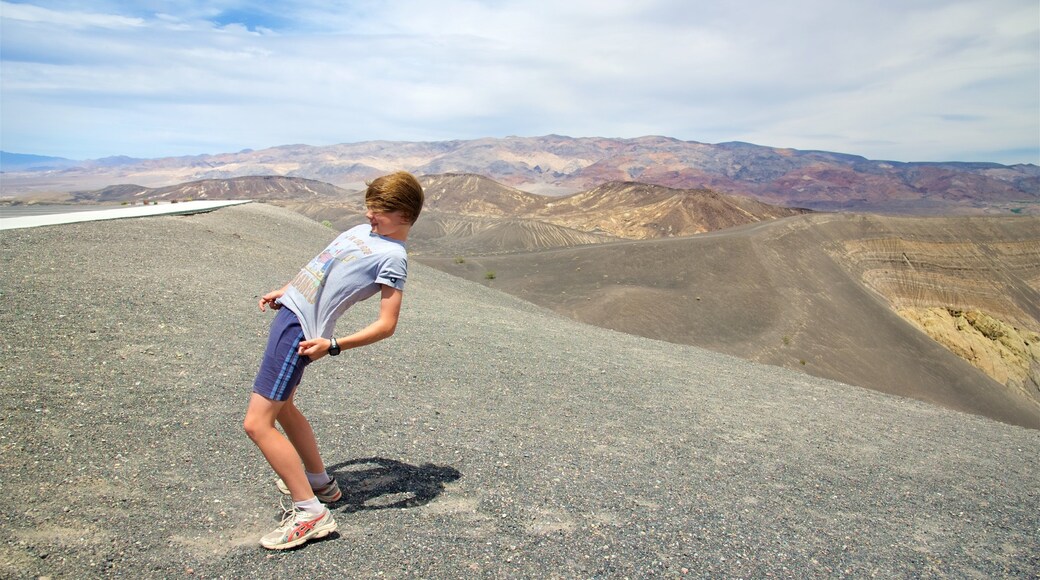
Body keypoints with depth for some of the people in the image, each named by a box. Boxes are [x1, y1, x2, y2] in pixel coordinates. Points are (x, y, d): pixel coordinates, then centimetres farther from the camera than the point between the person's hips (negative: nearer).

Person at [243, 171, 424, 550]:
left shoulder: (392, 257, -16)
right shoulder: (364, 230, 12)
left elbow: (386, 326, -21)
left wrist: (333, 345, -29)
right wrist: (284, 291, 27)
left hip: (300, 331, -10)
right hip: (289, 310, 10)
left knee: (257, 423, -11)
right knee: (281, 407, 24)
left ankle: (310, 513, -7)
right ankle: (319, 482, 37)